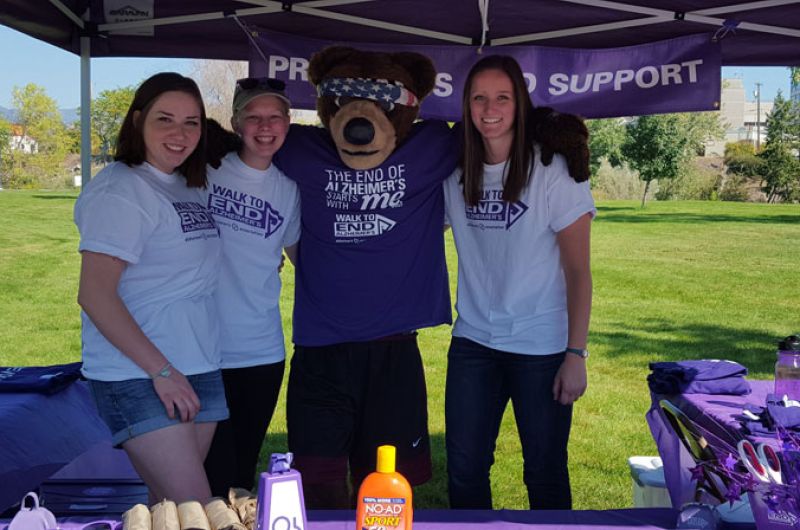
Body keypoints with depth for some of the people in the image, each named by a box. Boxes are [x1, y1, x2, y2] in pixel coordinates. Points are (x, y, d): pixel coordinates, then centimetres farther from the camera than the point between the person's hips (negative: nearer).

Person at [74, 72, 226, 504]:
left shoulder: (189, 189, 12)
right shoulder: (120, 190, -12)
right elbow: (95, 295, -17)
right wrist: (162, 371, -19)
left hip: (200, 370, 8)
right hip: (138, 376, -7)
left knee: (170, 505, 12)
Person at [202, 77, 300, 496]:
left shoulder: (288, 189, 5)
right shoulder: (205, 171, -4)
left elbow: (300, 253, 16)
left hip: (263, 351, 3)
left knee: (245, 469, 17)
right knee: (217, 479, 0)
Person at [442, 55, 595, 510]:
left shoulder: (552, 170, -10)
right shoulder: (455, 173, 2)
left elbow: (578, 270, -9)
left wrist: (576, 354, -13)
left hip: (542, 348, -4)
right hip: (473, 341, 4)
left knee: (546, 475, 8)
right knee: (464, 471, 9)